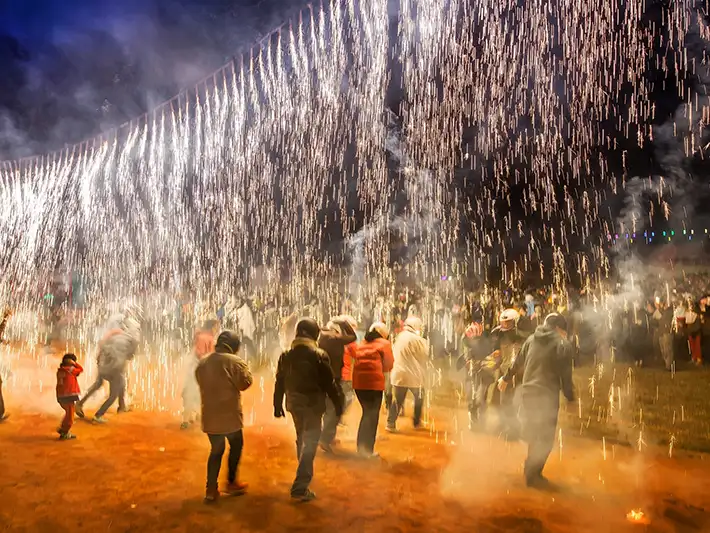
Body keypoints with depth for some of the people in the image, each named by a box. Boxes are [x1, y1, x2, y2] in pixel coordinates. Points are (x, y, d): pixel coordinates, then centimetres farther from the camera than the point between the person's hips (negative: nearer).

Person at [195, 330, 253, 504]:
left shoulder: (202, 362, 6)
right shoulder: (234, 361, -14)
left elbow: (201, 383, 16)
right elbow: (245, 383, -11)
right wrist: (246, 370, 6)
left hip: (210, 416, 5)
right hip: (230, 415, -5)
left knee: (216, 450, 16)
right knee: (236, 446, 17)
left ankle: (211, 490, 13)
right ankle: (231, 483, 23)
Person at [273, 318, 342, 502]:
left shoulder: (286, 355, 1)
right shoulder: (319, 356, -14)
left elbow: (279, 382, 5)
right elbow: (329, 383, -12)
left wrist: (277, 405, 14)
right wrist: (338, 404, -3)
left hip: (294, 403, 6)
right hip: (313, 404, -6)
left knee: (301, 439, 24)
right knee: (310, 443, -1)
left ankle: (304, 475, 42)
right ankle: (300, 487, -6)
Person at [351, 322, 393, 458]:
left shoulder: (362, 343, 20)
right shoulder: (384, 343, 6)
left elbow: (357, 361, 12)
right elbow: (389, 365, 4)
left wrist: (374, 367, 13)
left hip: (358, 381, 5)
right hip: (374, 382, -5)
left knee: (367, 412, 20)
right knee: (372, 415, 5)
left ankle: (361, 446, 23)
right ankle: (367, 449, 6)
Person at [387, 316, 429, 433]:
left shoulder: (399, 337, 8)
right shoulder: (417, 339, -14)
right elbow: (425, 355, -5)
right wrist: (425, 342, 7)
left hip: (399, 374, 5)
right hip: (414, 375, -5)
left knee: (398, 400, 10)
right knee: (419, 398, 17)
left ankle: (391, 423, 3)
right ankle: (417, 422, 25)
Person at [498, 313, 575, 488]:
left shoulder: (532, 339, 9)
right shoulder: (563, 345, -7)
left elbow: (518, 362, 18)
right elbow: (565, 375, -8)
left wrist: (506, 378, 32)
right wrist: (570, 398, 5)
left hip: (528, 392, 6)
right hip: (546, 396, -6)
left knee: (534, 435, 20)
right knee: (545, 438, 6)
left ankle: (531, 471, 28)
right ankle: (533, 475, 12)